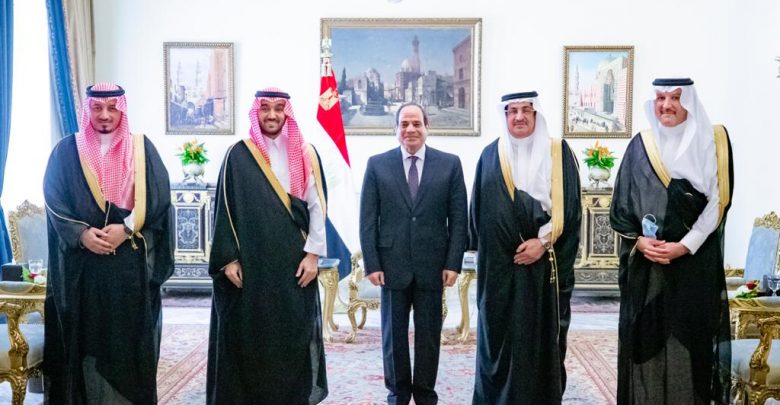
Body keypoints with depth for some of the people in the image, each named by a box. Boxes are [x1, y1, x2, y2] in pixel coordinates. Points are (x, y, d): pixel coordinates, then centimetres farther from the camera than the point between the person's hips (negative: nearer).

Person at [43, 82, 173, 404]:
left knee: (130, 337, 3)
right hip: (81, 264, 1)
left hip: (132, 262, 0)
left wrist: (127, 229, -15)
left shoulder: (142, 149, 6)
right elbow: (54, 201, 1)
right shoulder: (67, 150, 7)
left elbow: (158, 197, -3)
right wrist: (81, 233, -15)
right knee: (85, 336, 3)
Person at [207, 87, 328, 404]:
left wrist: (313, 254, -5)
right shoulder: (239, 155, 1)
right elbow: (225, 208, -1)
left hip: (294, 263, 1)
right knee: (248, 337, 5)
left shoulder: (305, 155, 5)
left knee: (293, 337, 5)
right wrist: (228, 258, -7)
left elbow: (317, 206, 2)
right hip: (249, 263, -1)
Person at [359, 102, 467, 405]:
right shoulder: (377, 164, 2)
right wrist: (372, 264, -6)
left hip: (432, 265, 0)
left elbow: (458, 218, 1)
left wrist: (453, 263, -5)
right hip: (392, 264, 0)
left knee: (429, 335, 10)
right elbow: (367, 219, 1)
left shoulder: (450, 164, 2)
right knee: (393, 335, 10)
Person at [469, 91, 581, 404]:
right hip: (499, 264, 1)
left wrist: (543, 242, -12)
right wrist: (481, 247, 4)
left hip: (545, 263, -1)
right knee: (499, 335, 6)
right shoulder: (490, 155, 6)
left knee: (542, 336, 4)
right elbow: (479, 209, 9)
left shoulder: (559, 152, 2)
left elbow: (568, 206, -3)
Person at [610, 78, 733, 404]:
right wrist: (638, 241, -10)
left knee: (689, 340, 2)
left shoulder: (714, 141, 1)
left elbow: (718, 201, -4)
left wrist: (685, 246, -13)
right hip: (644, 265, 2)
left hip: (695, 263, -1)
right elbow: (620, 206, 5)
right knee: (646, 338, 5)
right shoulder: (640, 146, 5)